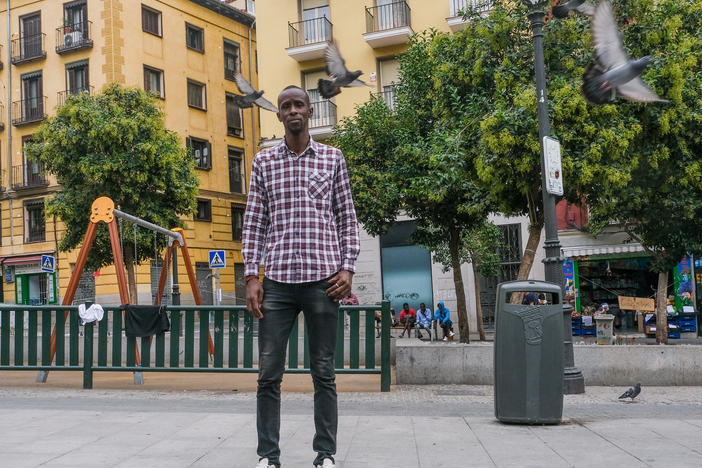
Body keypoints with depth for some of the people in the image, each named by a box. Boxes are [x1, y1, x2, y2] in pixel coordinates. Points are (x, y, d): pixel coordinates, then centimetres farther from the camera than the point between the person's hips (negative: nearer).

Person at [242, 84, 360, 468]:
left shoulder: (332, 158, 10)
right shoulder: (263, 162, 11)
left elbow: (347, 219, 9)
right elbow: (253, 222, 8)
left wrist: (347, 268, -2)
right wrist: (251, 277, 0)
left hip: (323, 278, -1)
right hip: (277, 279, 1)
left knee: (324, 373, 5)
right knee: (268, 374, 2)